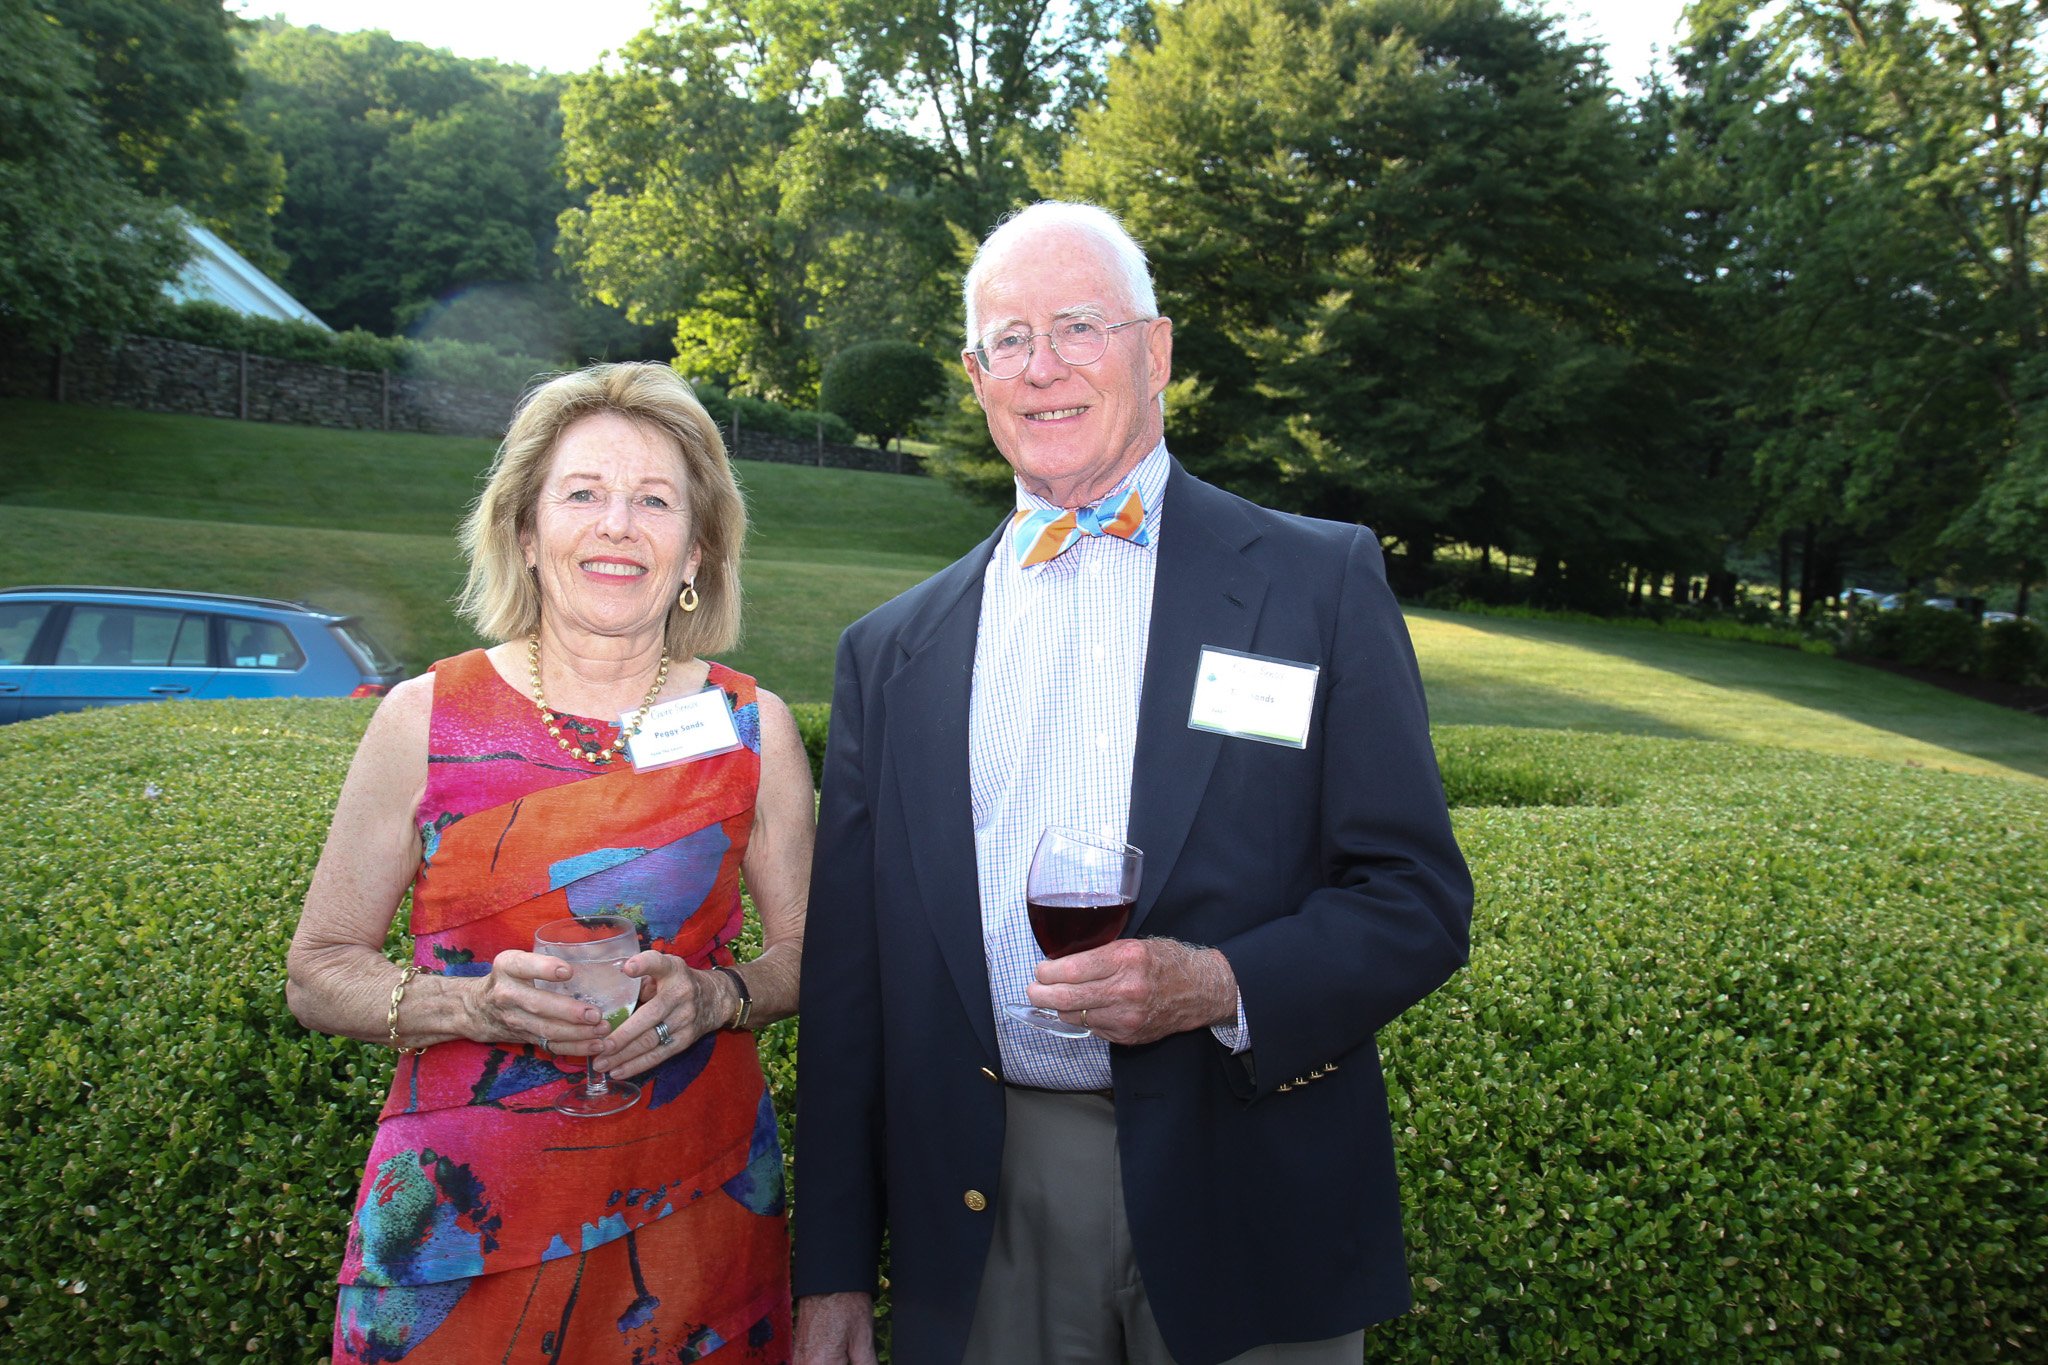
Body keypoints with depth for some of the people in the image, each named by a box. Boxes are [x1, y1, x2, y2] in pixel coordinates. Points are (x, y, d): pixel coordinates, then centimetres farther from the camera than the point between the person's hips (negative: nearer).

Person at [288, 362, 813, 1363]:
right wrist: (476, 1002, -18)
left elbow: (809, 949, 5)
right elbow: (318, 971, 0)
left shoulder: (751, 726, -3)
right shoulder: (425, 718, -5)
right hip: (462, 1209, 0)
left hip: (694, 1205, 1)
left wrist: (715, 998, -15)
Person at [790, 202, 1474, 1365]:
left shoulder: (1322, 582, -2)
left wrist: (1221, 984, -21)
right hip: (983, 1201, 2)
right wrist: (833, 1269, 5)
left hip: (1246, 1206, -1)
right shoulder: (894, 650, 5)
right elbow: (849, 974, 6)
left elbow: (1420, 901, -3)